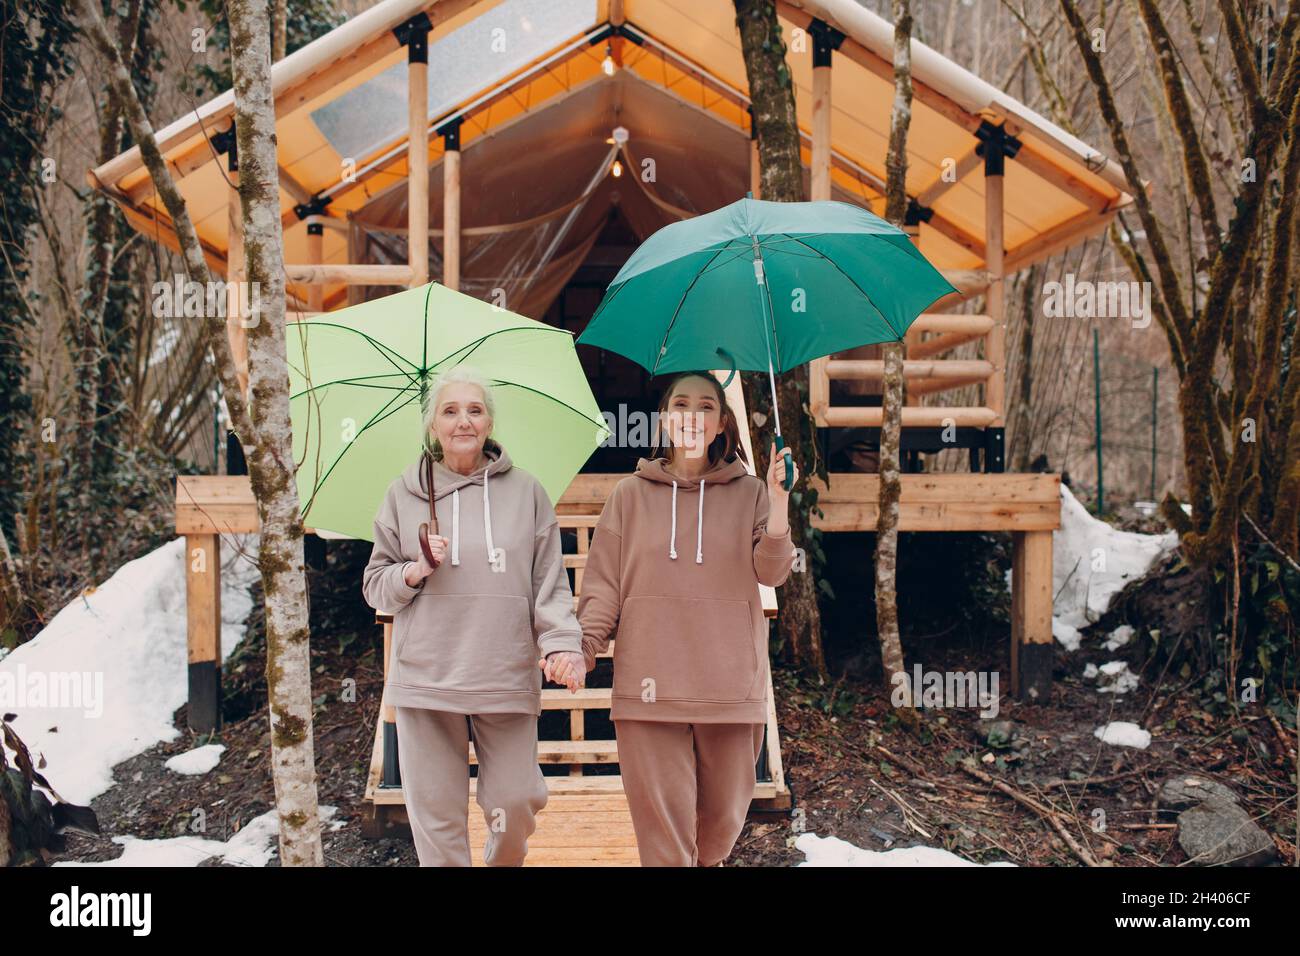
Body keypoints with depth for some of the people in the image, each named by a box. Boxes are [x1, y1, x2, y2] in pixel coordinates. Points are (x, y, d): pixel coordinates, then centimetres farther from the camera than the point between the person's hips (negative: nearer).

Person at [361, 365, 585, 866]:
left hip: (507, 678, 0)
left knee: (516, 805, 4)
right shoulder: (405, 494, 8)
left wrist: (561, 642, -11)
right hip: (424, 678, 1)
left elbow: (550, 581, 4)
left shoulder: (526, 491, 6)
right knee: (436, 813, 4)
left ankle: (504, 862, 35)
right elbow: (375, 585, 12)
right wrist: (415, 571, -8)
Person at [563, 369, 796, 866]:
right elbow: (603, 583, 5)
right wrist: (583, 645, -9)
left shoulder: (748, 493, 8)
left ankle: (705, 862, 41)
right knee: (662, 822, -1)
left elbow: (771, 572, -3)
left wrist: (779, 503, -18)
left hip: (730, 686, 1)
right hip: (649, 685, -1)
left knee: (724, 817, 12)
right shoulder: (631, 494, 7)